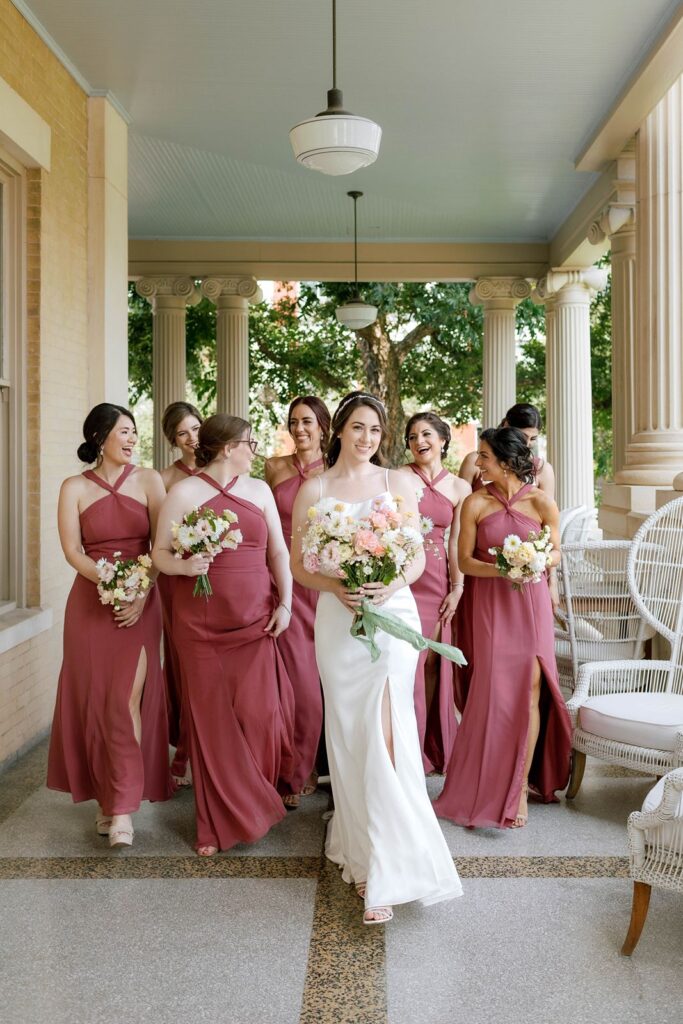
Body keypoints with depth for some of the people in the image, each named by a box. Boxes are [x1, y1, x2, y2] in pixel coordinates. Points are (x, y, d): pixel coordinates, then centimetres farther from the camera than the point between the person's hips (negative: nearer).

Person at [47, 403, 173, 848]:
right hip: (91, 602, 1)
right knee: (94, 699, 4)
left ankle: (124, 808, -2)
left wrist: (141, 593, -14)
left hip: (141, 602, -1)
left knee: (128, 699, -7)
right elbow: (72, 550, -3)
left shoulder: (148, 480, 2)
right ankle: (106, 796, 18)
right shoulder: (75, 488, 4)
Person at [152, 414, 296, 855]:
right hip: (201, 624, -2)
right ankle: (221, 823, 18)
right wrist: (182, 565, -22)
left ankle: (255, 801, 21)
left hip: (255, 620, 3)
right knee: (212, 719, 4)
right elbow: (160, 552, -1)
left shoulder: (259, 490, 9)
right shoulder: (184, 492, -2)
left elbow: (279, 551, 10)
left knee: (259, 714, -2)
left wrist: (285, 602, 1)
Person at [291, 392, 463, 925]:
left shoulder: (397, 483, 6)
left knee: (384, 734, -8)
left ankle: (386, 869, -3)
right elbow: (298, 565, 6)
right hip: (338, 619, 1)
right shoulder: (314, 489, 6)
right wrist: (335, 586, -13)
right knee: (348, 735, 6)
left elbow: (419, 558, 6)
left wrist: (391, 585, -14)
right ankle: (361, 848, 23)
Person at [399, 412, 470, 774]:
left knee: (432, 662, 8)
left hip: (437, 581, 3)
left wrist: (457, 588, 1)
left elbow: (455, 542, 7)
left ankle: (432, 747, 22)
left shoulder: (459, 488, 8)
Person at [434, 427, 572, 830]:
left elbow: (556, 552, 6)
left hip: (531, 601, 0)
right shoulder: (476, 503, -4)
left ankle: (522, 784, 7)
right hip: (490, 603, 0)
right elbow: (464, 560, -2)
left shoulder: (541, 502, -5)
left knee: (530, 690, -4)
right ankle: (491, 784, 22)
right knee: (496, 691, 4)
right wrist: (500, 569, -19)